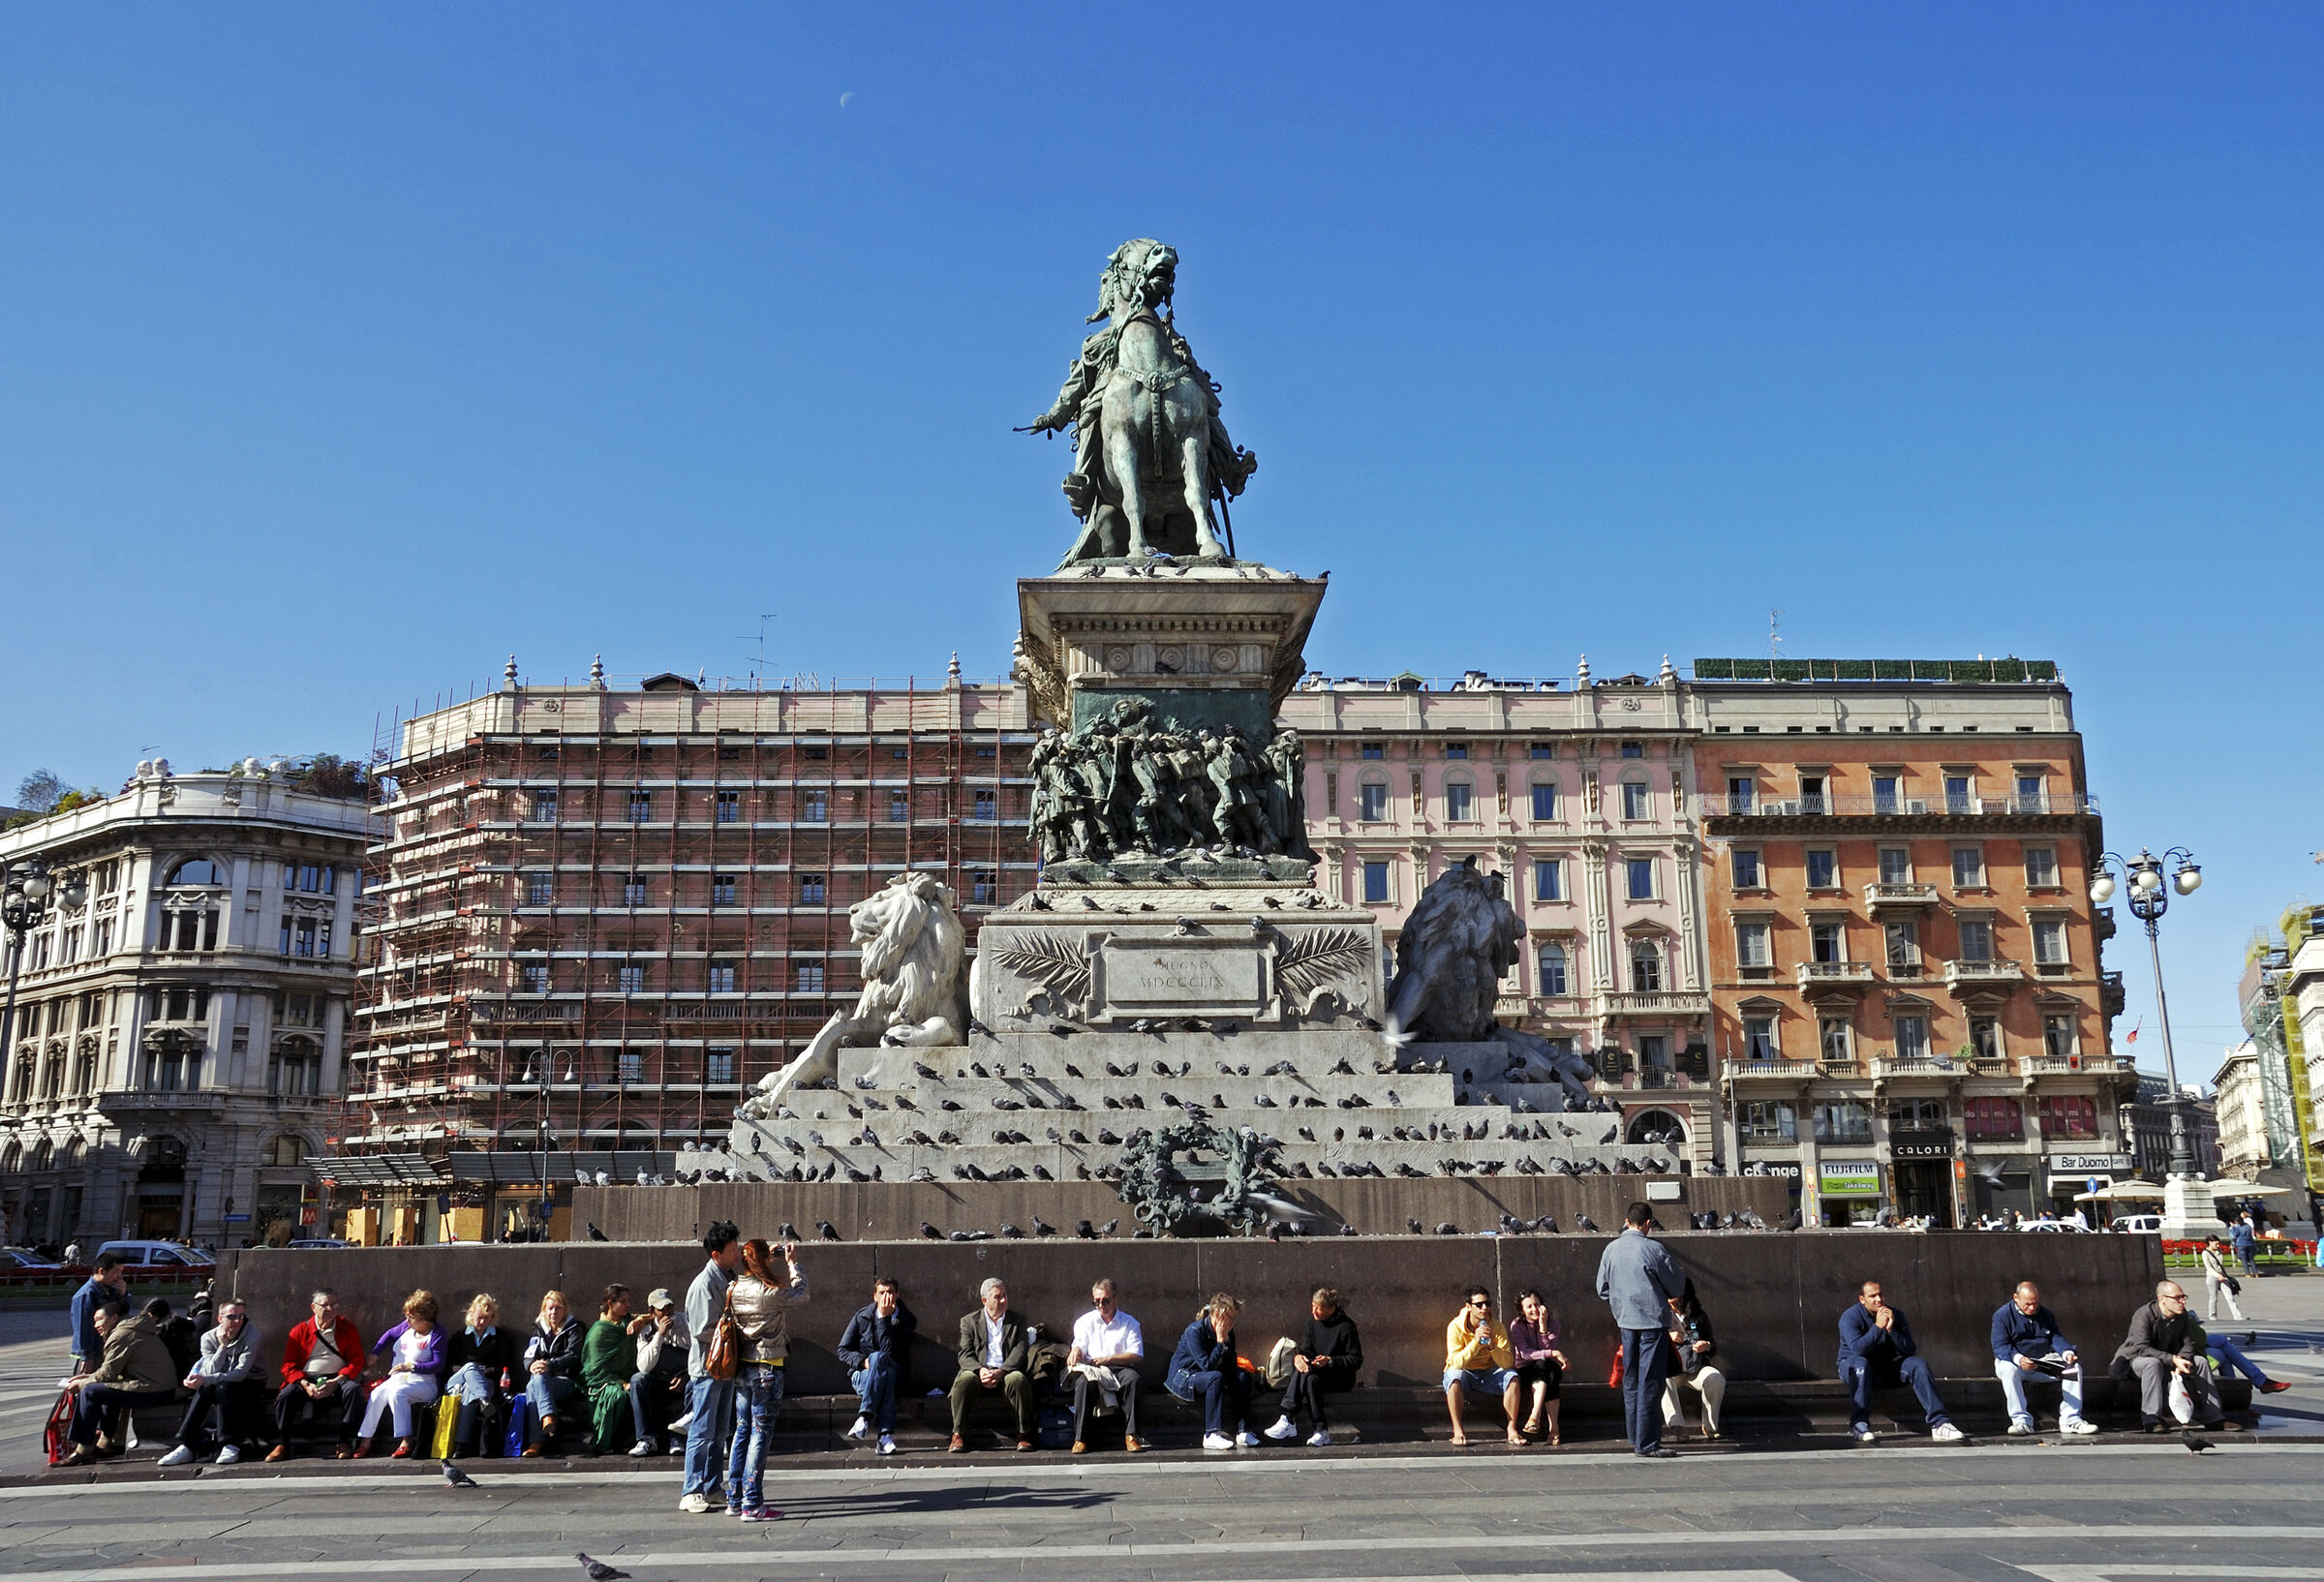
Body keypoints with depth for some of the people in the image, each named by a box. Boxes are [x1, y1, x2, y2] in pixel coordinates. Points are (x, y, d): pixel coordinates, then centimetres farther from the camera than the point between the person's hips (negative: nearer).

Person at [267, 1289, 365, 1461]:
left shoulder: (348, 1328, 9)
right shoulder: (299, 1331, 9)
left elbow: (357, 1360, 2)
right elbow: (289, 1365, 4)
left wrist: (336, 1382, -15)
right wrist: (306, 1385, -15)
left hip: (337, 1380, -1)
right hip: (307, 1380, 1)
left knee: (353, 1390, -32)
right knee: (285, 1395, -29)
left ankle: (344, 1443, -21)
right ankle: (282, 1446, -12)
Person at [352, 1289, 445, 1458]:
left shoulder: (436, 1335, -8)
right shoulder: (407, 1327, 11)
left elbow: (438, 1365, -16)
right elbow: (389, 1334, 31)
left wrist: (410, 1366, -23)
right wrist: (374, 1354, 21)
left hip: (423, 1383, -6)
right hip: (397, 1379, 6)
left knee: (396, 1392, -35)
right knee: (377, 1394, -23)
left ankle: (405, 1442, -37)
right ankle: (365, 1441, -20)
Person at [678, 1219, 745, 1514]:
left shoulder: (729, 1279, 8)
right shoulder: (704, 1285, -18)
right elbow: (704, 1330, -22)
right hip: (707, 1367, -8)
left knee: (720, 1432, 13)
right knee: (702, 1431, -2)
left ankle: (712, 1488, 20)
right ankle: (691, 1493, 5)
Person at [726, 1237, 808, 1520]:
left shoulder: (735, 1291, 1)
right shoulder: (770, 1293, -18)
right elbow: (801, 1293, -2)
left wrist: (773, 1260, 19)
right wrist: (792, 1263, 10)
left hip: (741, 1367, 7)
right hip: (766, 1369, -7)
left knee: (742, 1431, 15)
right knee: (760, 1434, -2)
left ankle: (735, 1500, 21)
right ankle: (752, 1505, 0)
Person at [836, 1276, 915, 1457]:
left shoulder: (907, 1320, -1)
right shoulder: (862, 1316, 6)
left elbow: (890, 1352, -14)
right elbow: (843, 1350, 7)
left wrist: (885, 1318, -18)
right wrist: (863, 1361, -12)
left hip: (895, 1377, 0)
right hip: (862, 1374, 0)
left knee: (879, 1358, -36)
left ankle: (864, 1418, -47)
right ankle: (886, 1434, -47)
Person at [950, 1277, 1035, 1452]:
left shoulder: (1017, 1322, 13)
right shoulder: (969, 1322, 12)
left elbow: (1020, 1352, 0)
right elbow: (965, 1354, 3)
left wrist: (1000, 1372, -17)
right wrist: (981, 1370, -19)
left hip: (1006, 1372, 0)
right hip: (979, 1371, 0)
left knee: (1018, 1379, -33)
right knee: (964, 1379, -32)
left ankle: (1024, 1435, -20)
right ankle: (958, 1435, -21)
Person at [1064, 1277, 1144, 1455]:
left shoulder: (1130, 1323, 10)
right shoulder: (1085, 1321, 17)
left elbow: (1137, 1356, -1)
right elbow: (1078, 1347, 10)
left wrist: (1108, 1359, -12)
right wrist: (1075, 1352, -17)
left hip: (1119, 1369, -1)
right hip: (1091, 1369, 1)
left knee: (1134, 1378, -35)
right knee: (1082, 1382, -35)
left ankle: (1130, 1435, -32)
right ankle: (1080, 1439, -34)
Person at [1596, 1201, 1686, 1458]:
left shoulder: (1611, 1249, 1)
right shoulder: (1654, 1249, -13)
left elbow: (1602, 1289, 9)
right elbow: (1677, 1287, -1)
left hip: (1625, 1322, 5)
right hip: (1653, 1321, -5)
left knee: (1631, 1380, 15)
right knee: (1650, 1384, -2)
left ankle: (1635, 1437, 22)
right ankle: (1647, 1444, -1)